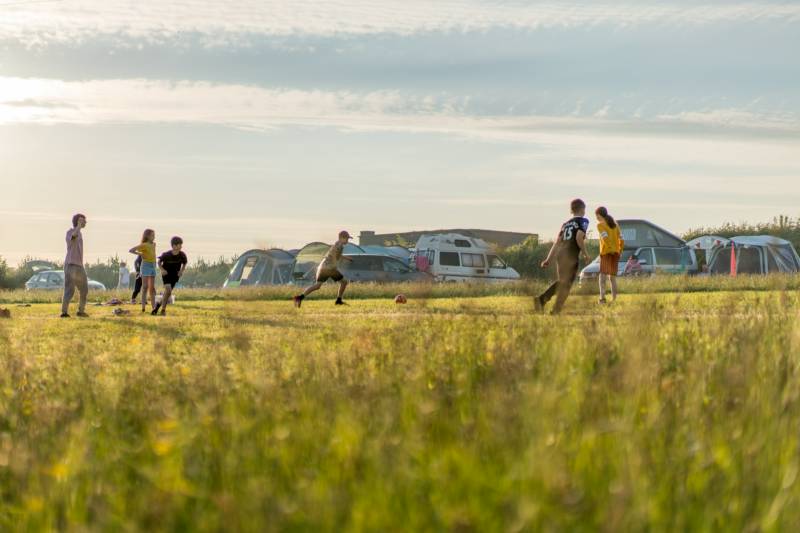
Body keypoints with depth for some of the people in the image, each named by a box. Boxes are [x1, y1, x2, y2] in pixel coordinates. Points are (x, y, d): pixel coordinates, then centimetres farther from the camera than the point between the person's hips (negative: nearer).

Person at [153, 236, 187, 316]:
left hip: (175, 275, 3)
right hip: (166, 274, -3)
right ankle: (163, 309, -8)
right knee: (168, 290, -21)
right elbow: (159, 261, -3)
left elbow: (184, 263, 5)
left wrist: (182, 270, -13)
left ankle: (159, 304, 30)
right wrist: (162, 269, -21)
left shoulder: (182, 255, -15)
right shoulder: (166, 254, -21)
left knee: (168, 293, 5)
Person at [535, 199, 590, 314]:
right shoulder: (583, 221, 3)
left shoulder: (566, 224, 22)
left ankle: (542, 299, 4)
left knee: (561, 281, 20)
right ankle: (556, 311, -8)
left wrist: (548, 259, 15)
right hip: (571, 256, -6)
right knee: (566, 283, -3)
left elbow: (557, 242, 17)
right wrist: (585, 253, 0)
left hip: (560, 253, 6)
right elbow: (579, 238, -12)